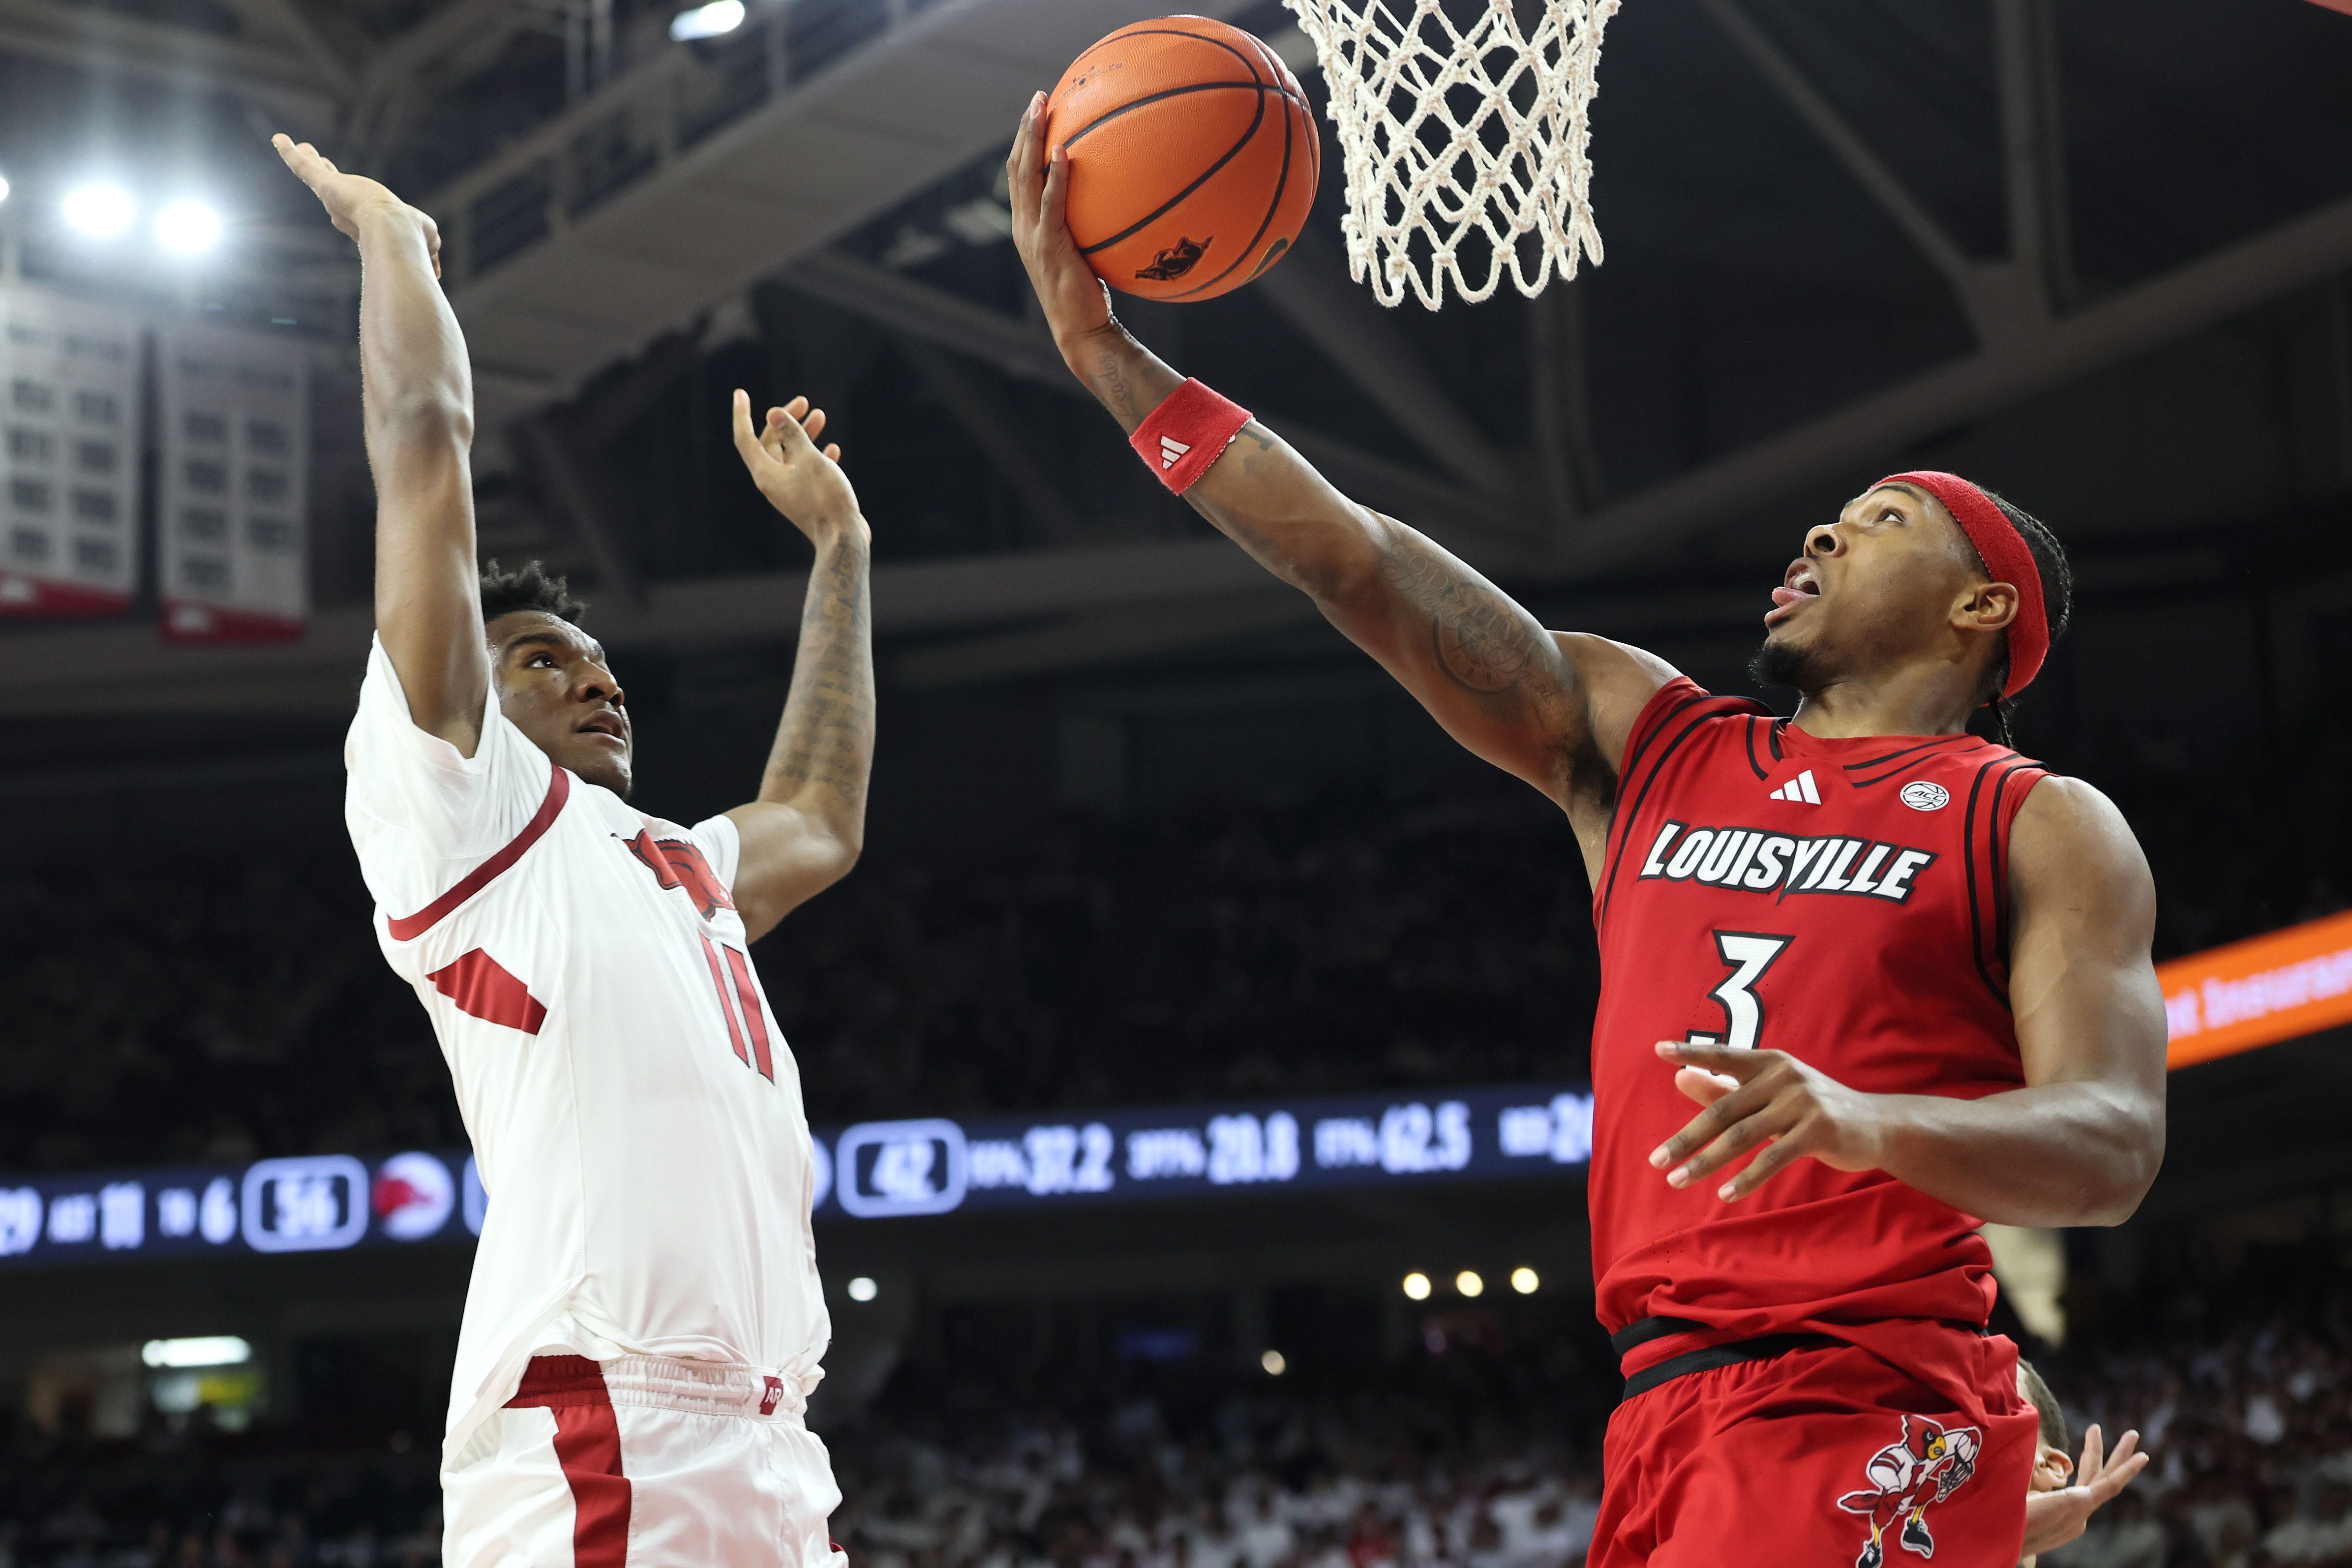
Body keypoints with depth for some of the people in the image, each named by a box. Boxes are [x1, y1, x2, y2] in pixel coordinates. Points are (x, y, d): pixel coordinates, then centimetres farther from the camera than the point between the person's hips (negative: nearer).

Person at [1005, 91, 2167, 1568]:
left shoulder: (2045, 830, 3)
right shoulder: (1647, 741, 16)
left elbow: (2115, 1144, -9)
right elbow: (1366, 571, 10)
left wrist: (1862, 1122, -29)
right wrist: (1109, 352, 4)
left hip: (1870, 1424, -5)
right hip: (1674, 1410, 5)